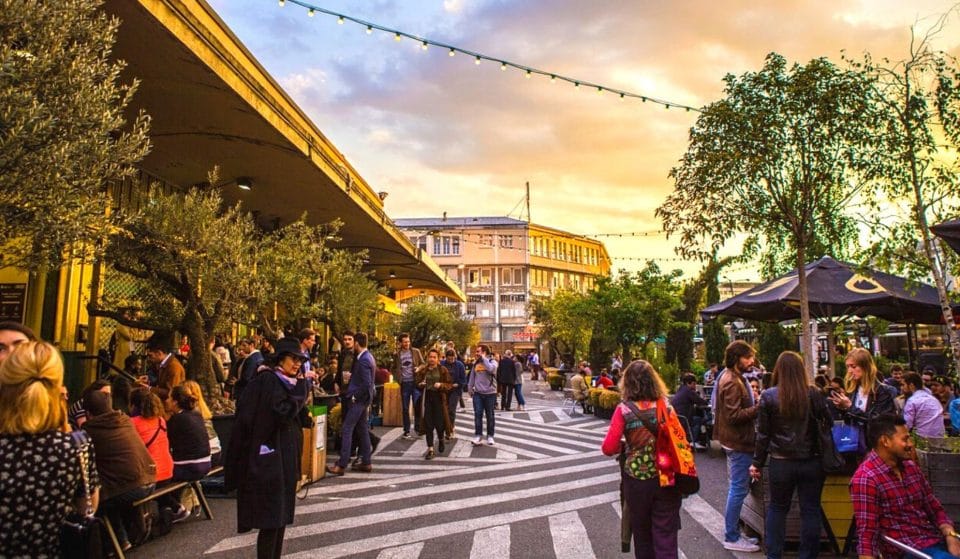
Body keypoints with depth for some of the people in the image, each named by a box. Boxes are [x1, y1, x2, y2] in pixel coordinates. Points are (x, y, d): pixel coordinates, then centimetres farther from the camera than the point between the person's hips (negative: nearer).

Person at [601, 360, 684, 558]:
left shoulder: (623, 410, -12)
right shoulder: (667, 408, -6)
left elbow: (609, 448, -15)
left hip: (636, 480, -1)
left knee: (642, 534, 20)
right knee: (666, 537, 9)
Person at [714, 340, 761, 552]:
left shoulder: (733, 377, 13)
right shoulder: (732, 382, -20)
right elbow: (734, 415, -25)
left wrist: (756, 406, 6)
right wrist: (759, 408, -23)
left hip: (737, 440, 11)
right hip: (738, 442, -11)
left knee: (737, 487, 18)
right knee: (739, 489, -3)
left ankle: (732, 530, 28)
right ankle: (731, 538, 6)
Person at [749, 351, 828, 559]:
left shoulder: (768, 396, -7)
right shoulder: (814, 394, -6)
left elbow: (763, 434, -3)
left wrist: (757, 462, 5)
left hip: (781, 462, 0)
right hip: (811, 461, 0)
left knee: (777, 508, 16)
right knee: (810, 510, 12)